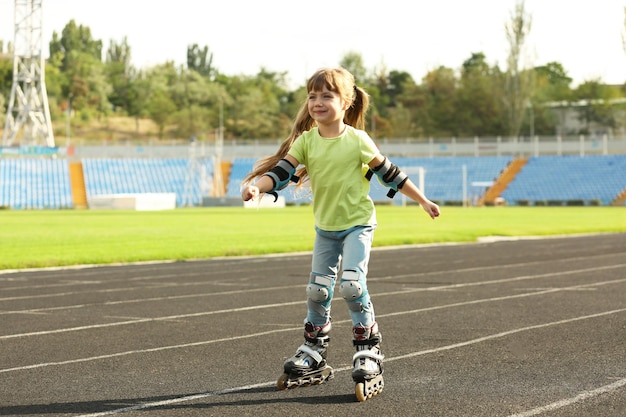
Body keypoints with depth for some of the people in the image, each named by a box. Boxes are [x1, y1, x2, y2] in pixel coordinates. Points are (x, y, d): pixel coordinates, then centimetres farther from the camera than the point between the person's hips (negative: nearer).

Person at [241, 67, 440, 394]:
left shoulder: (357, 141, -13)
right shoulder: (305, 141, -5)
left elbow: (389, 173, -4)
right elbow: (281, 172, -14)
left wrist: (423, 201, 2)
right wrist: (256, 186, -34)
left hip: (358, 223, -4)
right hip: (325, 226, 4)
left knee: (351, 284, -18)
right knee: (317, 289, 9)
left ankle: (369, 349, -2)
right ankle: (313, 349, 29)